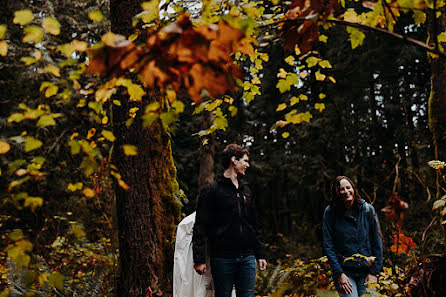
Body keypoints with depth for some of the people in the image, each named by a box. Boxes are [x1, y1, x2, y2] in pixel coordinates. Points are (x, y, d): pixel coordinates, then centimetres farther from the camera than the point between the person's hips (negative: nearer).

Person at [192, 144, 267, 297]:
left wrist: (260, 255, 15)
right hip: (223, 259, -5)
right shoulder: (212, 190, -3)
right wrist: (199, 259, -13)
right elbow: (200, 227, -8)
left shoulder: (246, 190, 16)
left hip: (247, 258, 5)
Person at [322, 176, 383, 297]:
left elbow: (377, 241, 2)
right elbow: (328, 245, -6)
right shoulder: (330, 212, -6)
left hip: (366, 270, 2)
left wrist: (374, 272, -2)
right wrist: (339, 274, -11)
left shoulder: (367, 209, -3)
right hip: (344, 270, -2)